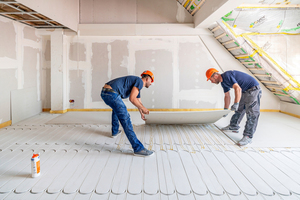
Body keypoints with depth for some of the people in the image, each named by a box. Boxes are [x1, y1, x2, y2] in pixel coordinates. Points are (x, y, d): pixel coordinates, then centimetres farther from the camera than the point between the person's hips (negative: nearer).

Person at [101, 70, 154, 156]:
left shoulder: (137, 85, 29)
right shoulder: (140, 81, 1)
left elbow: (138, 101, 44)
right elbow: (132, 98, -9)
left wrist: (141, 113, 57)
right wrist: (143, 108, 3)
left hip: (104, 92, 10)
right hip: (111, 93, -10)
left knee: (117, 108, 38)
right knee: (125, 119, -11)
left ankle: (115, 131, 49)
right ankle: (138, 148, -10)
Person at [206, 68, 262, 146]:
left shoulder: (227, 76, -21)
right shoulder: (223, 82, 10)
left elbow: (238, 89, -29)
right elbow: (227, 96, 18)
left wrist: (236, 104, -30)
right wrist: (225, 109, 20)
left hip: (253, 89, -10)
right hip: (244, 92, 10)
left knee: (251, 113, -12)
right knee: (239, 109, 18)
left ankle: (248, 137, -15)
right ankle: (233, 126, 34)